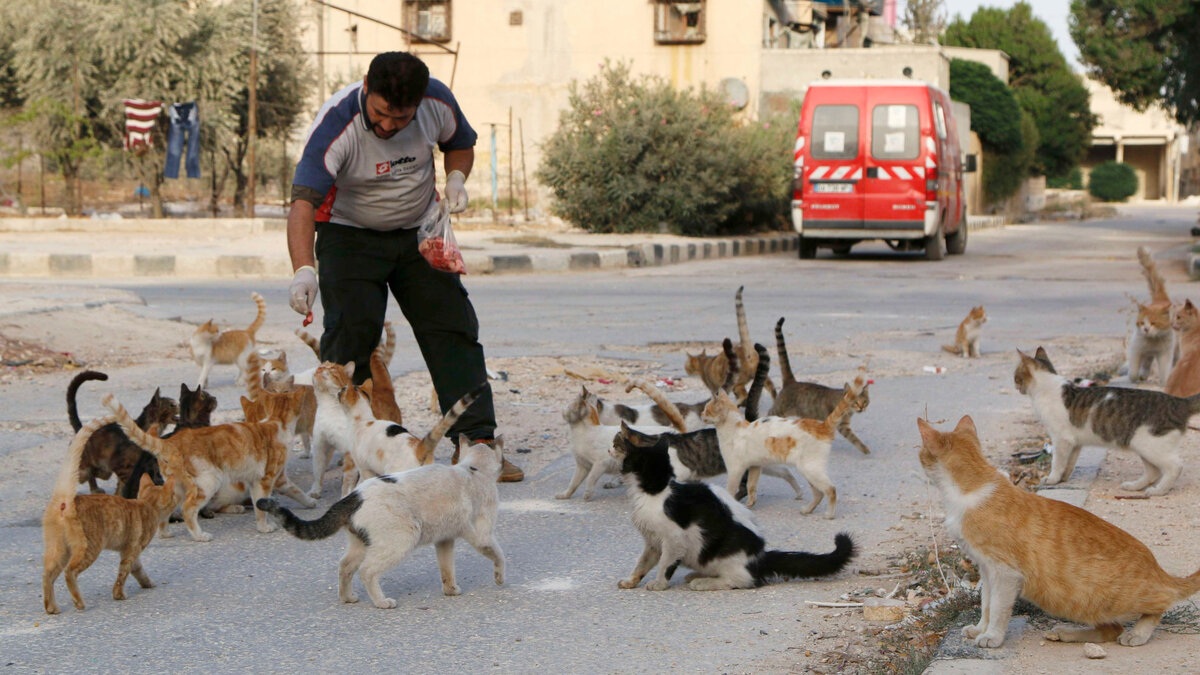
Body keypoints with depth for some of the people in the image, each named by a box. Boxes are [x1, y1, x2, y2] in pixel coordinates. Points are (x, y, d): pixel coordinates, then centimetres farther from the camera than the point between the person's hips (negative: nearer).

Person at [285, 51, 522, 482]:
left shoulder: (437, 102, -17)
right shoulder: (335, 124, -30)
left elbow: (460, 143, 8)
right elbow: (303, 203, -40)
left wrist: (456, 179, -14)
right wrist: (304, 270, -54)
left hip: (419, 230, 3)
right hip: (349, 234, -3)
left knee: (453, 328, -5)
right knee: (350, 334, -16)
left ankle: (477, 441, -5)